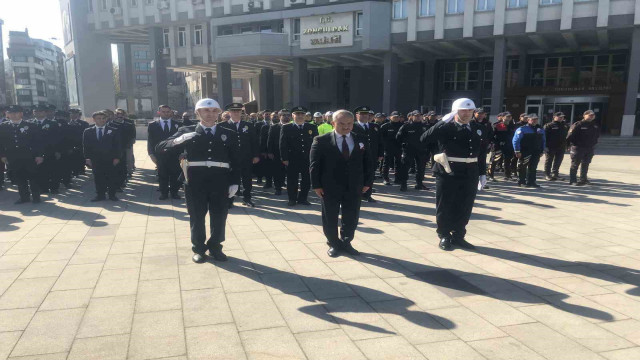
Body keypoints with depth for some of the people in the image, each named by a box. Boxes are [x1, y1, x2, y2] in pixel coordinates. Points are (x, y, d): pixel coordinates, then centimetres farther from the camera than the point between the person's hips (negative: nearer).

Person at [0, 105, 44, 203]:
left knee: (32, 177, 3)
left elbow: (39, 141, -2)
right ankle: (24, 196, 19)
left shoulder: (30, 126, -1)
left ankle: (35, 197, 14)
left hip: (29, 157, -2)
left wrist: (40, 155, -8)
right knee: (19, 178, 8)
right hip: (13, 158, 2)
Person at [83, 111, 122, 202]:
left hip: (110, 159, -1)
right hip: (95, 160, 1)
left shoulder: (114, 131, 3)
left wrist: (117, 157, -7)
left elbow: (118, 145, 1)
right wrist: (87, 158, -2)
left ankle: (112, 195, 13)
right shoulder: (88, 131, 8)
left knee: (112, 177, 3)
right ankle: (100, 195, 14)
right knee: (98, 178, 4)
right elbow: (85, 146, 7)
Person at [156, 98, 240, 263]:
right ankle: (199, 248, 26)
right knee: (197, 217, 9)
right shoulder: (186, 131, 5)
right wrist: (180, 140, -18)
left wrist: (235, 182, -1)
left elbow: (236, 160, 7)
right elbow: (160, 148, -1)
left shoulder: (229, 134, 9)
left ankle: (215, 247, 26)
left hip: (220, 181, 1)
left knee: (219, 216, 9)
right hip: (195, 180, -1)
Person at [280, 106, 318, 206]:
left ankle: (303, 199, 21)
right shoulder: (286, 127, 2)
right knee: (292, 180, 5)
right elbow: (283, 144, -1)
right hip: (292, 160, -2)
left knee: (306, 180, 7)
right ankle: (292, 199, 18)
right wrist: (284, 158, -7)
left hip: (308, 159, 2)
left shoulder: (312, 127, 7)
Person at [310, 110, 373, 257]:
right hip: (329, 187, -2)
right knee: (330, 217, 9)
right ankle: (334, 244, 26)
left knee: (351, 217, 10)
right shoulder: (321, 140, -5)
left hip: (354, 187, 3)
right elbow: (314, 164, -5)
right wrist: (316, 185, -10)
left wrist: (367, 182, 2)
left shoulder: (361, 139, 5)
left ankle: (346, 242, 29)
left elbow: (368, 162, 7)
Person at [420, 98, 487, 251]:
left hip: (470, 174, 5)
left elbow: (481, 153, 16)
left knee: (465, 207, 12)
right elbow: (425, 139, -21)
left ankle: (458, 236, 26)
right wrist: (443, 122, -23)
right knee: (445, 207, 6)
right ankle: (444, 236, 20)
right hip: (448, 173, -5)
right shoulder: (445, 127, -7)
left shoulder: (478, 129, 10)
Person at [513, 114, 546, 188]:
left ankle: (531, 182, 13)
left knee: (533, 168, 7)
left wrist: (542, 151, 11)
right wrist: (517, 151, -14)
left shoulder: (541, 130, 11)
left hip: (536, 153, 5)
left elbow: (543, 141, 18)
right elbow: (516, 140, -10)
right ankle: (521, 182, 13)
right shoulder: (522, 129, -7)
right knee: (522, 167, 3)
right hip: (524, 153, -5)